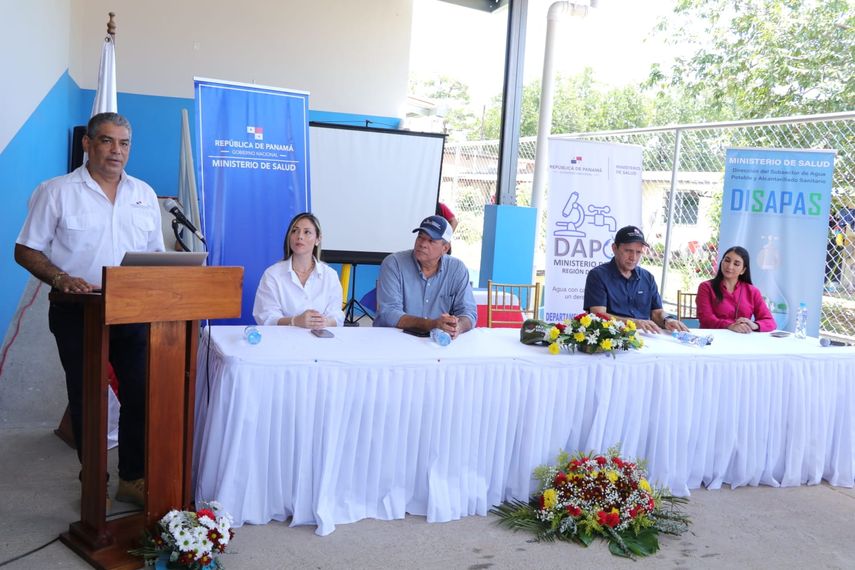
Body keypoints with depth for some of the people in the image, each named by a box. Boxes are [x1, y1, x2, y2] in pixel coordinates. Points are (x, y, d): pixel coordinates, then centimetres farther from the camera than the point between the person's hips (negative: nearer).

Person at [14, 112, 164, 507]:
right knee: (86, 399, 7)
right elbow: (26, 250, -2)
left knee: (140, 394, 1)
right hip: (77, 312, -3)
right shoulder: (57, 192, -1)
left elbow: (156, 252, 15)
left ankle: (133, 478, 14)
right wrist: (61, 279, -19)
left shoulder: (145, 194, 11)